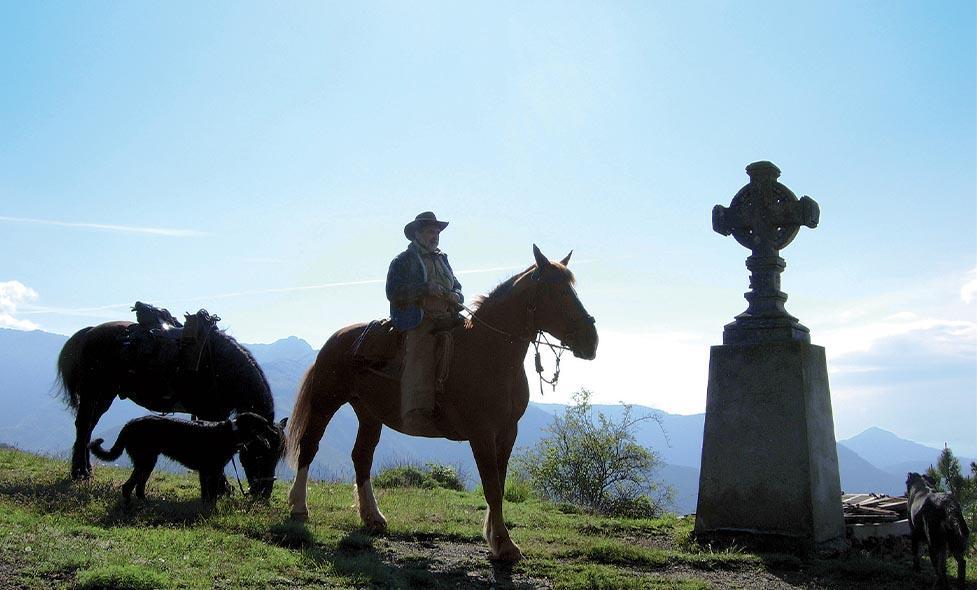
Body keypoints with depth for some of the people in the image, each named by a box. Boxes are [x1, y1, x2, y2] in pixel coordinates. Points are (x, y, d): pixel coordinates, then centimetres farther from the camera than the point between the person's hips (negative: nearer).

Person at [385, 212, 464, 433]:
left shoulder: (442, 259, 27)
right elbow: (393, 291, -5)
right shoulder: (403, 261, 8)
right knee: (420, 355, -29)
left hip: (446, 317, 6)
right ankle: (416, 415, -41)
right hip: (418, 319, -6)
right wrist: (426, 288, -15)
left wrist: (456, 296, 4)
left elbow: (457, 287, 30)